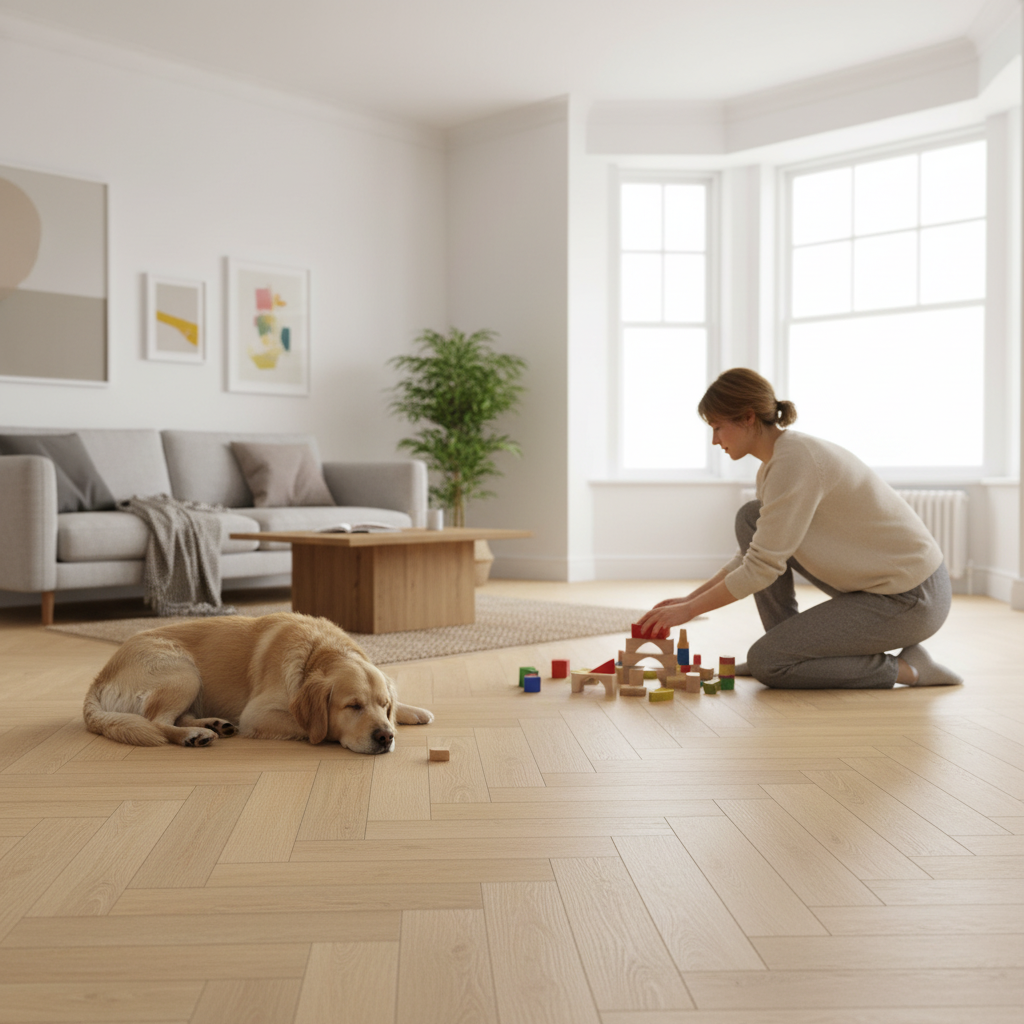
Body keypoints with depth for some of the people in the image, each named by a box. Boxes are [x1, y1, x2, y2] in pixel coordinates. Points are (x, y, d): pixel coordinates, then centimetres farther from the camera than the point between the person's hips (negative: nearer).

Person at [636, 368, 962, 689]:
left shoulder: (795, 460, -23)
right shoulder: (774, 463, 7)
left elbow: (762, 569, -22)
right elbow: (753, 555, 15)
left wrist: (689, 610, -13)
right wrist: (689, 598, 8)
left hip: (912, 600, -9)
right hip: (880, 581, 9)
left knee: (766, 662, -9)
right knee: (751, 519, 4)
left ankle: (905, 668, -2)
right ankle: (788, 646, 10)